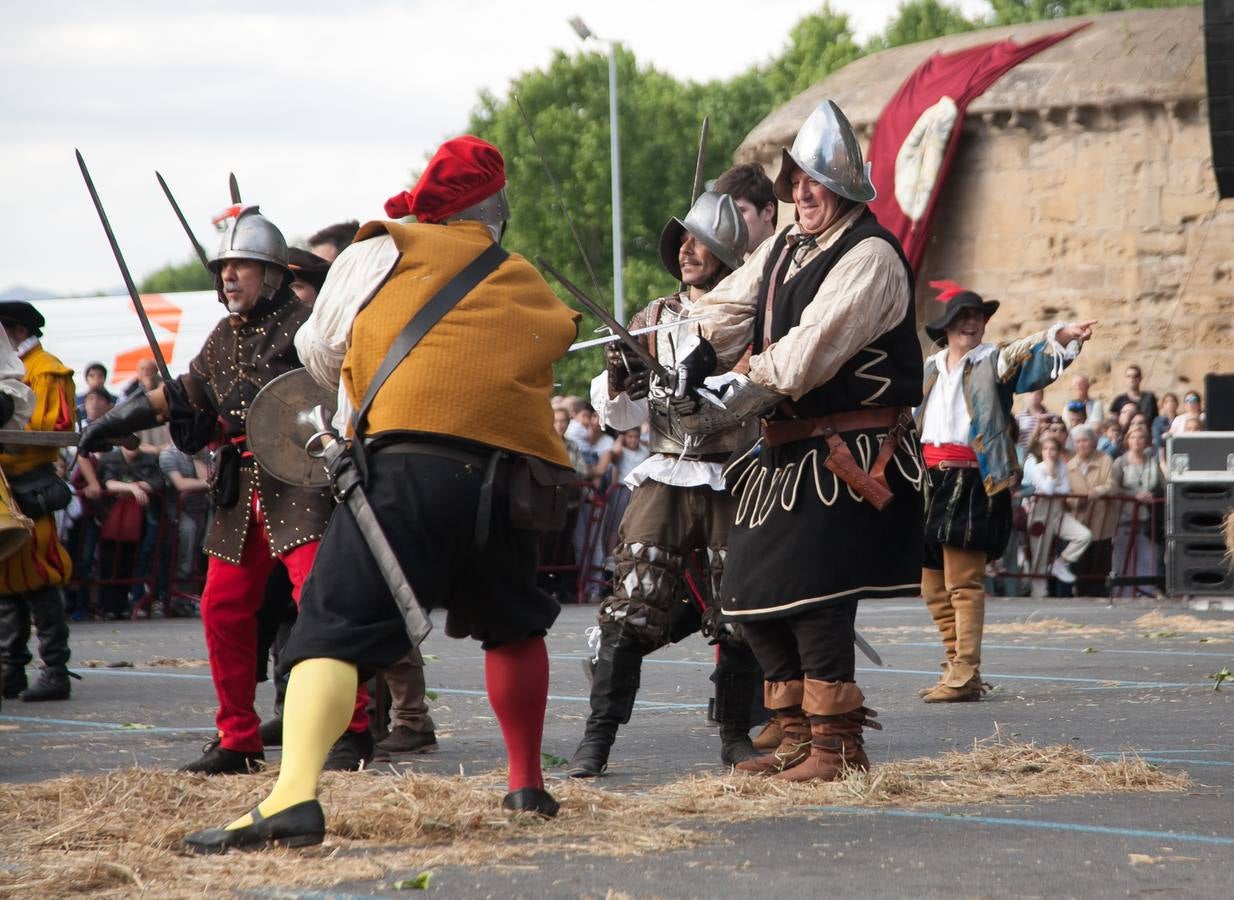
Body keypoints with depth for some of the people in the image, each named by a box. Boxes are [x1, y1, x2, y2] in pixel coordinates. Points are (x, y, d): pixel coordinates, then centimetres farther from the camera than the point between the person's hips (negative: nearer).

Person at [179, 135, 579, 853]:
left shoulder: (384, 252, 17)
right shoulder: (535, 292, 26)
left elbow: (320, 354, 26)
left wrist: (357, 389, 47)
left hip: (413, 463, -4)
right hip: (517, 475, 4)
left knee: (337, 626, -10)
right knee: (513, 625, 29)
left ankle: (294, 795, -29)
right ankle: (528, 786, 35)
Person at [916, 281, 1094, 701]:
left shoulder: (993, 362, 1)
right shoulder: (930, 369, 17)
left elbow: (1027, 353, -17)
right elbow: (909, 419, 25)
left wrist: (1064, 335, -34)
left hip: (972, 485, -6)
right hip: (930, 483, 6)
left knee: (963, 583, -11)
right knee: (933, 586, 8)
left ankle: (966, 676, -11)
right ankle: (956, 667, 18)